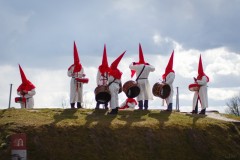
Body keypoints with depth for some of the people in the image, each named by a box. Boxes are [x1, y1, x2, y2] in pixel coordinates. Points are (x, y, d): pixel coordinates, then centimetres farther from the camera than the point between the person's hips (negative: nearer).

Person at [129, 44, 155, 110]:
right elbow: (153, 69, 17)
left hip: (139, 81, -2)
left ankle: (141, 107, -5)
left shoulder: (137, 67, -7)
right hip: (145, 81, 2)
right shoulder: (148, 67, -1)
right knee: (146, 94, 6)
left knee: (139, 94, 0)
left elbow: (130, 67, 5)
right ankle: (146, 107, 4)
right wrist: (149, 64, 30)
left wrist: (133, 63, 25)